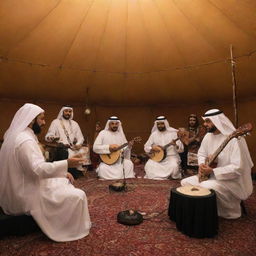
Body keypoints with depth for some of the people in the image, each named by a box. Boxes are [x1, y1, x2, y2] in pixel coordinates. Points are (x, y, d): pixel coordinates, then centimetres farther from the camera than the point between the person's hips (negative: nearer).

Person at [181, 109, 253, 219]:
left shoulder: (235, 139, -24)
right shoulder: (208, 136, 2)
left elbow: (238, 168, -28)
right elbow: (201, 153, 13)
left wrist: (213, 171, -28)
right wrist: (202, 164, -8)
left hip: (231, 180, -7)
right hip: (211, 175, 8)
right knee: (185, 182, -2)